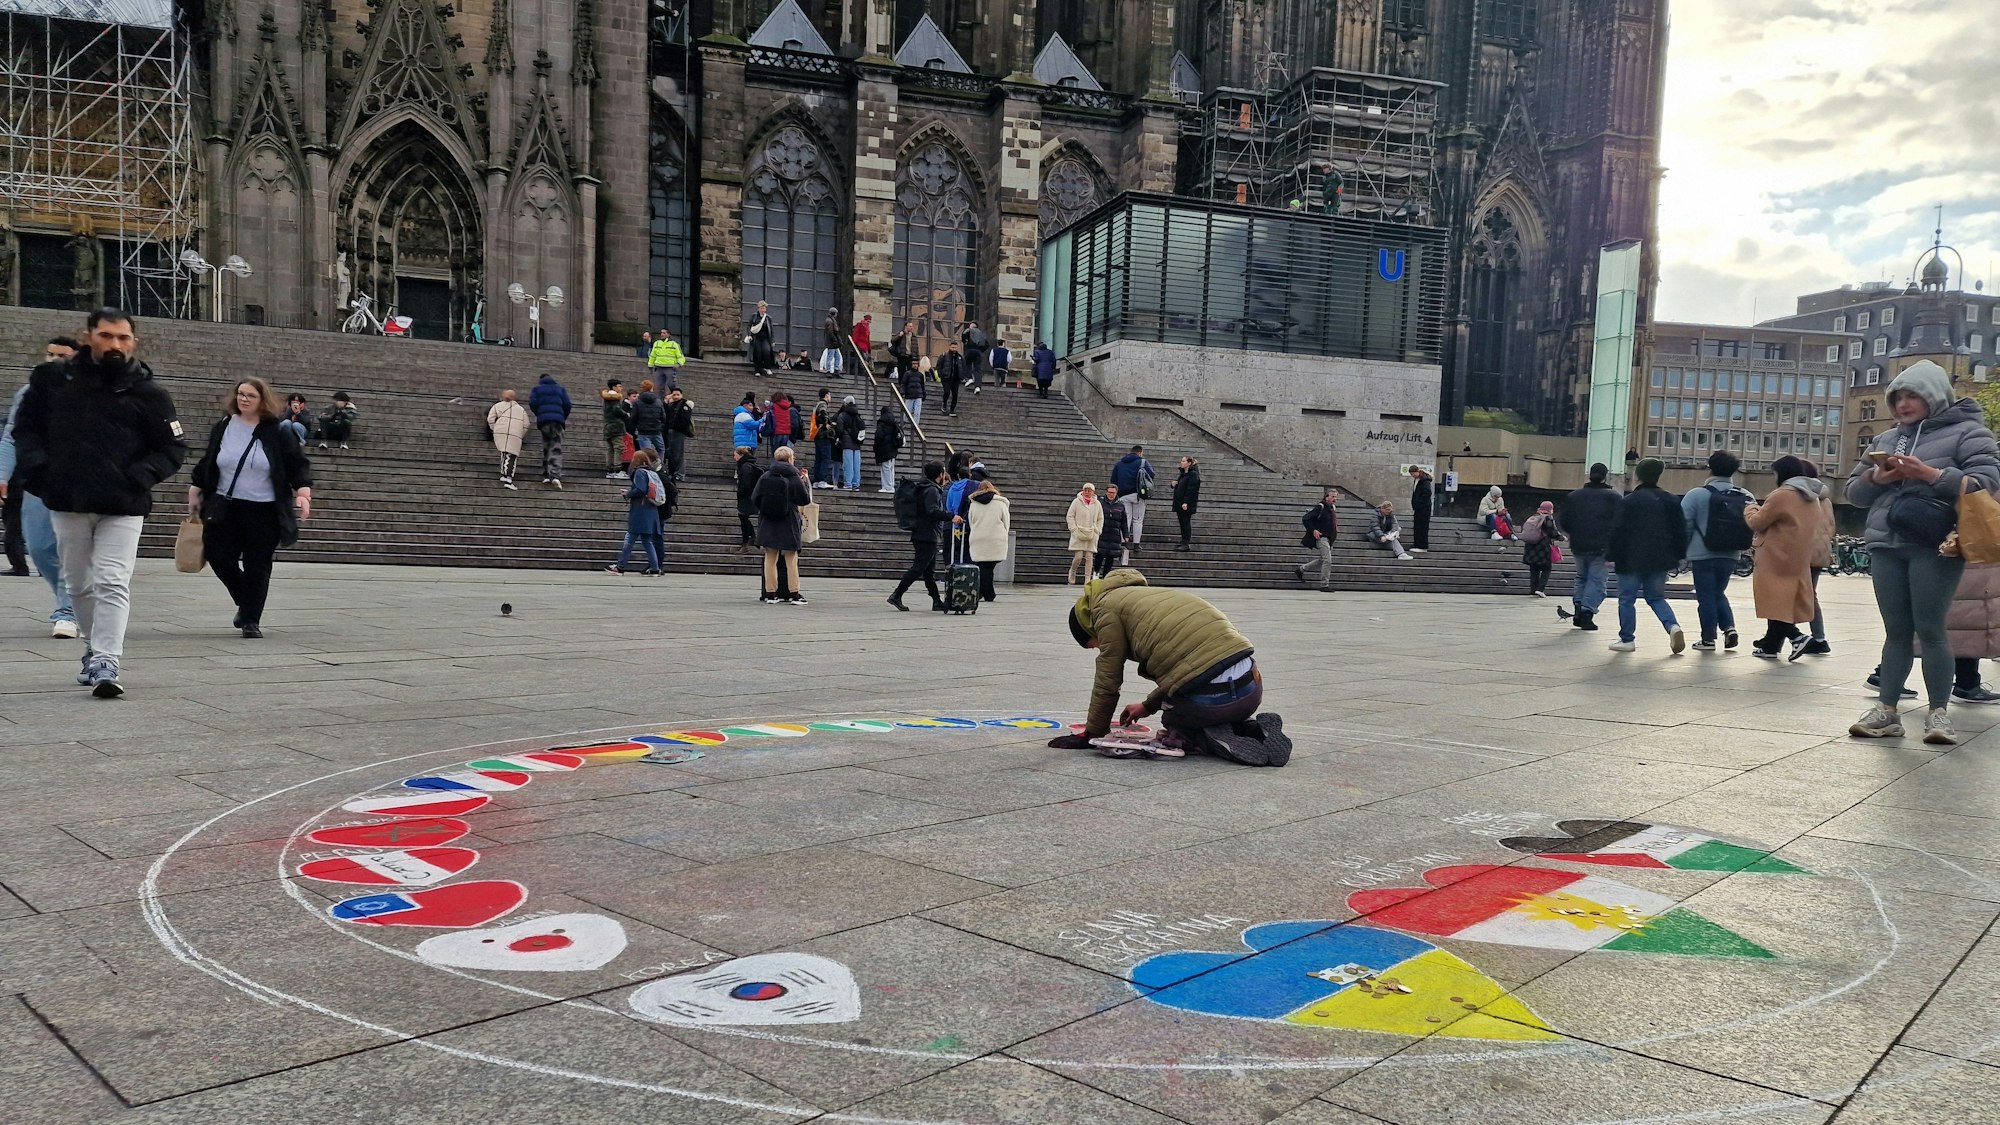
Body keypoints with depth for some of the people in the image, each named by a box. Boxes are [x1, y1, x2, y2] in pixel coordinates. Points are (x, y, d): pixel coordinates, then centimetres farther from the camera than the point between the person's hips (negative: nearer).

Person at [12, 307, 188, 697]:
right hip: (67, 503, 3)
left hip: (123, 508, -3)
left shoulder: (148, 392, -1)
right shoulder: (52, 378, 4)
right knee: (79, 584, 14)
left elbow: (174, 449, 3)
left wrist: (138, 477, -11)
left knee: (112, 584, -11)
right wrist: (37, 465, -3)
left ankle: (105, 663, -12)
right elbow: (25, 426, 13)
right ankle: (95, 648, 30)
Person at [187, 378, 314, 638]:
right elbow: (206, 463, 18)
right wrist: (195, 492, 18)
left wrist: (303, 492, -15)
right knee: (220, 558, 0)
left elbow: (299, 464, -2)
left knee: (257, 567, -2)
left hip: (264, 512, -3)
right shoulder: (223, 428, 8)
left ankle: (251, 620, 8)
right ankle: (246, 602, 25)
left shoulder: (278, 432, -3)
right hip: (225, 509, 3)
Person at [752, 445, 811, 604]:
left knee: (770, 559, 8)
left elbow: (754, 499, 3)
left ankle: (770, 594, 7)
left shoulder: (764, 477, 0)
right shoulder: (794, 478, -10)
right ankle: (793, 595, 1)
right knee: (791, 560, 3)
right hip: (788, 524, -3)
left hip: (767, 523, 3)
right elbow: (805, 500, -4)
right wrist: (805, 483, 9)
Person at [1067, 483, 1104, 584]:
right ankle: (1072, 572, 18)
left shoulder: (1097, 504, 6)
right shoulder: (1076, 502, -2)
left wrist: (1097, 531, 3)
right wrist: (1074, 529, -8)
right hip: (1079, 534, -2)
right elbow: (1069, 517, 0)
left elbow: (1100, 519, 15)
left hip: (1091, 535, 3)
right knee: (1078, 557, -9)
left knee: (1089, 557, 0)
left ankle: (1088, 580, 3)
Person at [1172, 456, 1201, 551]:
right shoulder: (1183, 474, 18)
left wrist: (1186, 502, -24)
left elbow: (1191, 490, -18)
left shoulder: (1193, 474, -11)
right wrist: (1174, 484, 5)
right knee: (1182, 523, 10)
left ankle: (1186, 544, -7)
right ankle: (1183, 543, 14)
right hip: (1179, 503, 9)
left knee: (1186, 523, -8)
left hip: (1187, 504, -9)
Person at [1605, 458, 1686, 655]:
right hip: (1659, 560, 5)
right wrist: (1679, 555, 16)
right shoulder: (1672, 500, 6)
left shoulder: (1628, 501, -8)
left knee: (1626, 598, 5)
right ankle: (1673, 626, -9)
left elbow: (1617, 532, -9)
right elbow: (1680, 530, 8)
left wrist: (1611, 556, -2)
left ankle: (1627, 639, 7)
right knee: (1656, 597, 15)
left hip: (1632, 560, -5)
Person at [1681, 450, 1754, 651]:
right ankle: (1729, 627, 5)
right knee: (1719, 593, 21)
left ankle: (1708, 638, 7)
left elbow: (1684, 526, -9)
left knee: (1706, 596, 5)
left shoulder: (1697, 495, -11)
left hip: (1702, 555, -4)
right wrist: (1737, 546, 17)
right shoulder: (1746, 497, 2)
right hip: (1730, 556, 4)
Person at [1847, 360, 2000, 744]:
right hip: (1885, 546, 5)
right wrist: (1875, 478, -3)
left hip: (1935, 548, -5)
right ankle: (1886, 711, 6)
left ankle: (1939, 713, 2)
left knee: (1930, 629, -6)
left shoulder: (1966, 432, 2)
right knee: (1896, 631, 6)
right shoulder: (1885, 440, 20)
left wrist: (1929, 474, -19)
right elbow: (1854, 492, 18)